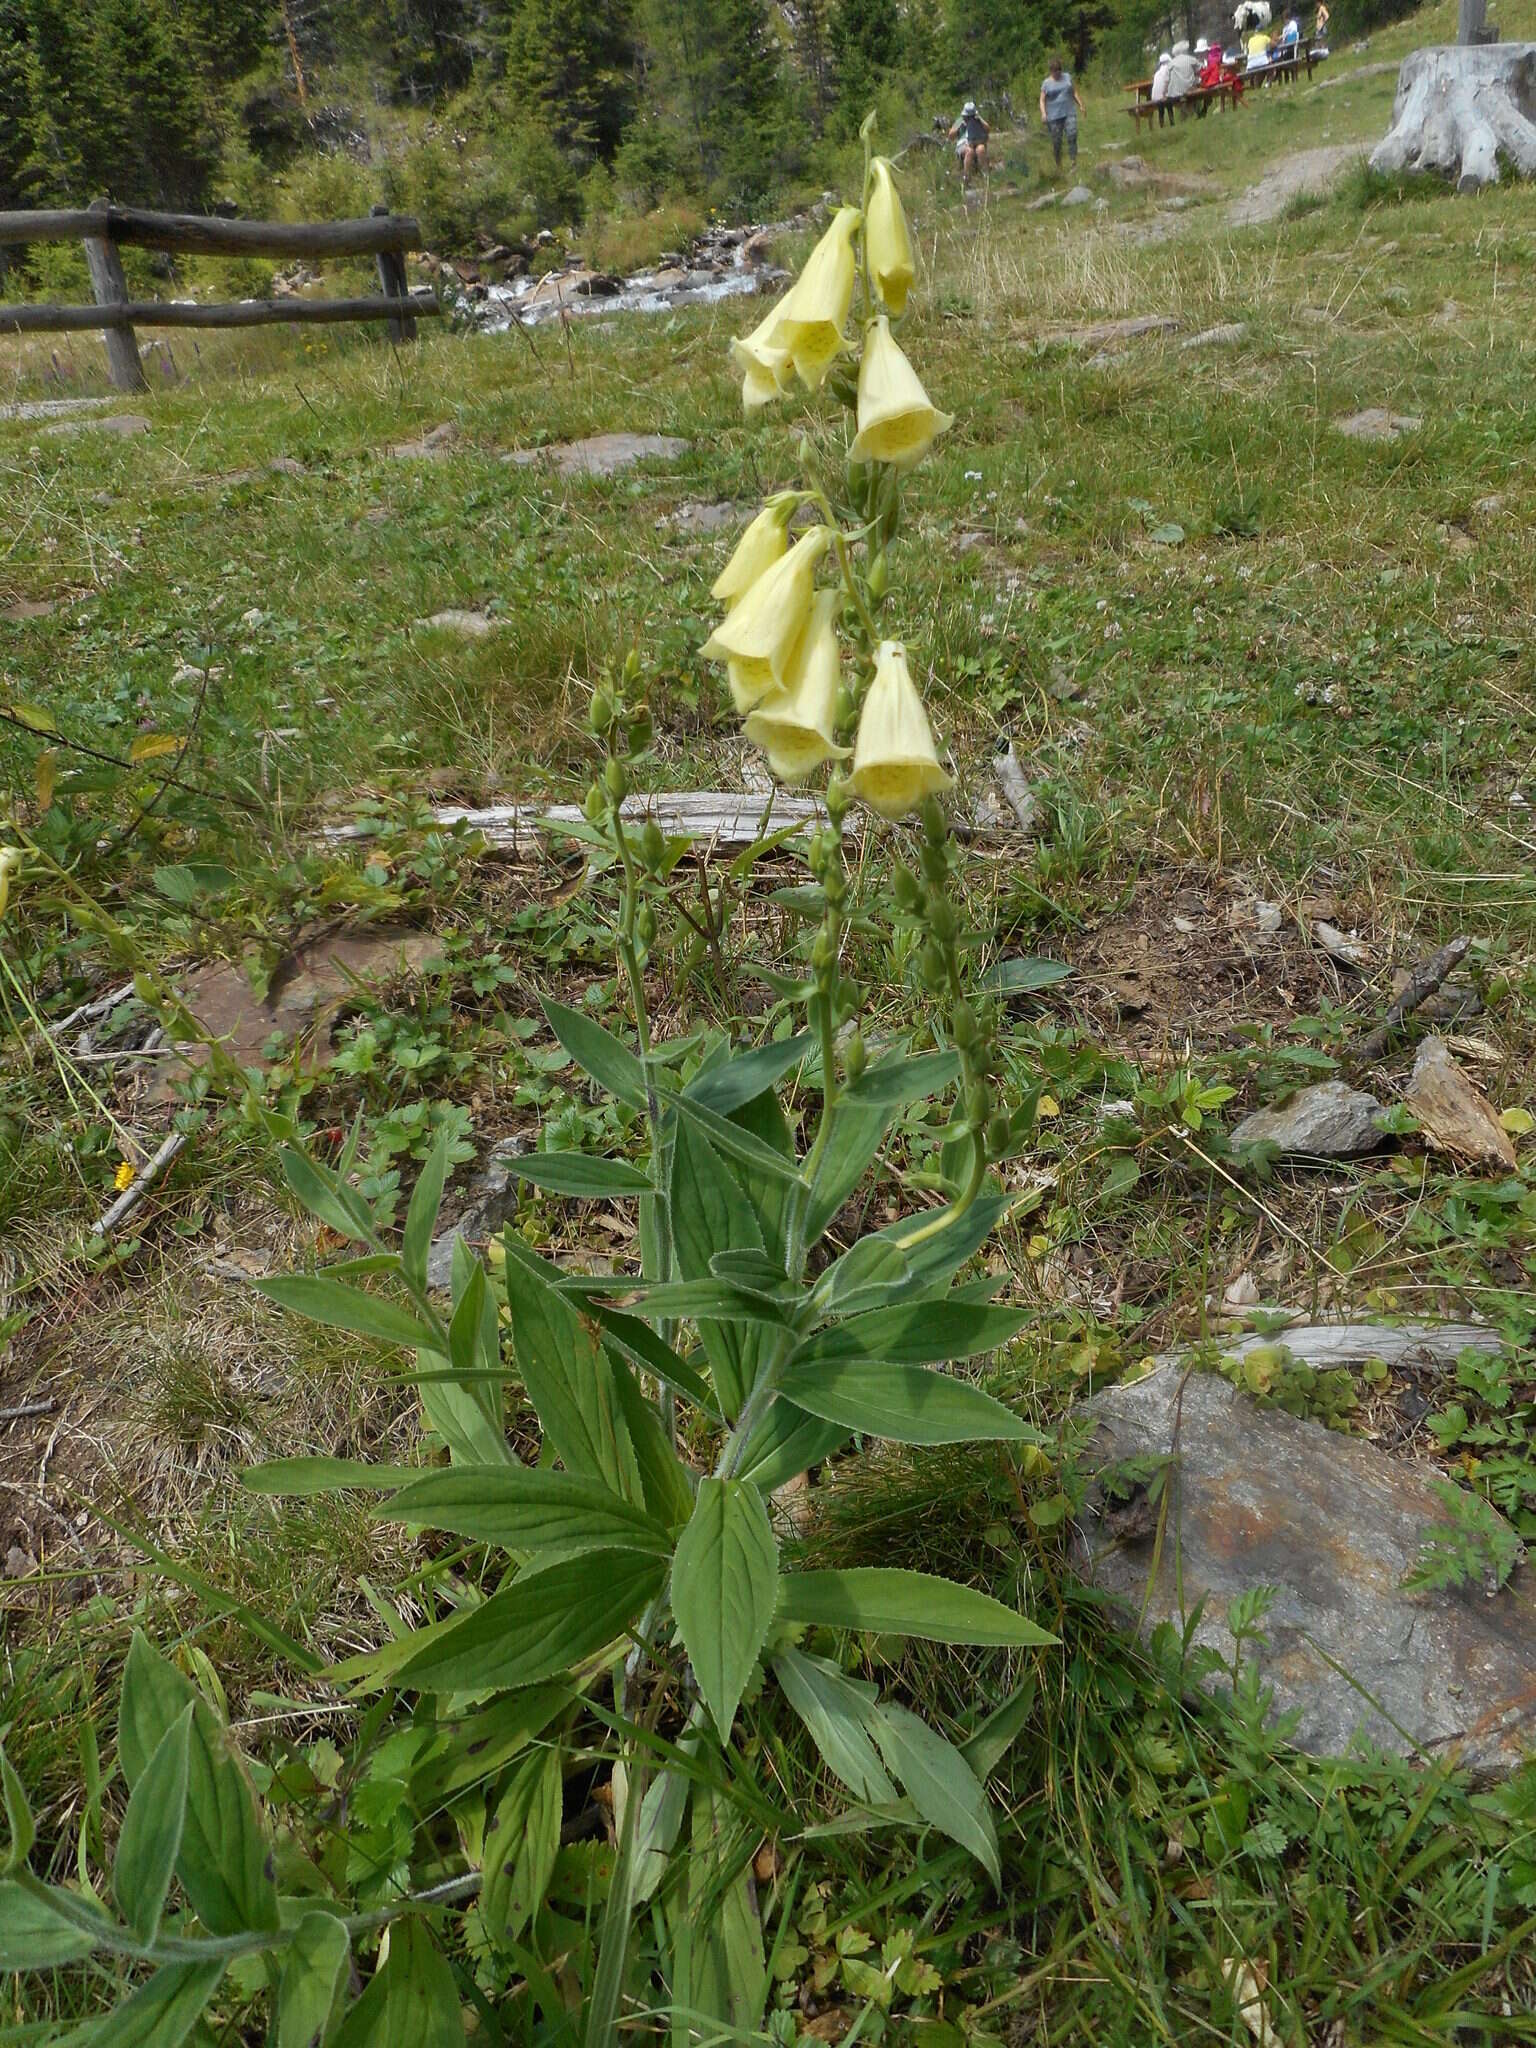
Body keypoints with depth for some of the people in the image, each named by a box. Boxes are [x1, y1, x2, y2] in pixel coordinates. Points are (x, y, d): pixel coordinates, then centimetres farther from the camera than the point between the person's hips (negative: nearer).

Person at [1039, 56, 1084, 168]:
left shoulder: (1067, 77, 11)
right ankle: (1058, 165, 17)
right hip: (1054, 116, -1)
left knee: (1072, 135, -18)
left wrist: (1080, 105, 16)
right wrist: (1043, 113, -16)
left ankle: (1074, 160, -21)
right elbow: (1042, 100, 0)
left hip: (1069, 113, 2)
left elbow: (1074, 92, 19)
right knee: (1056, 142, 1)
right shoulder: (1046, 83, 2)